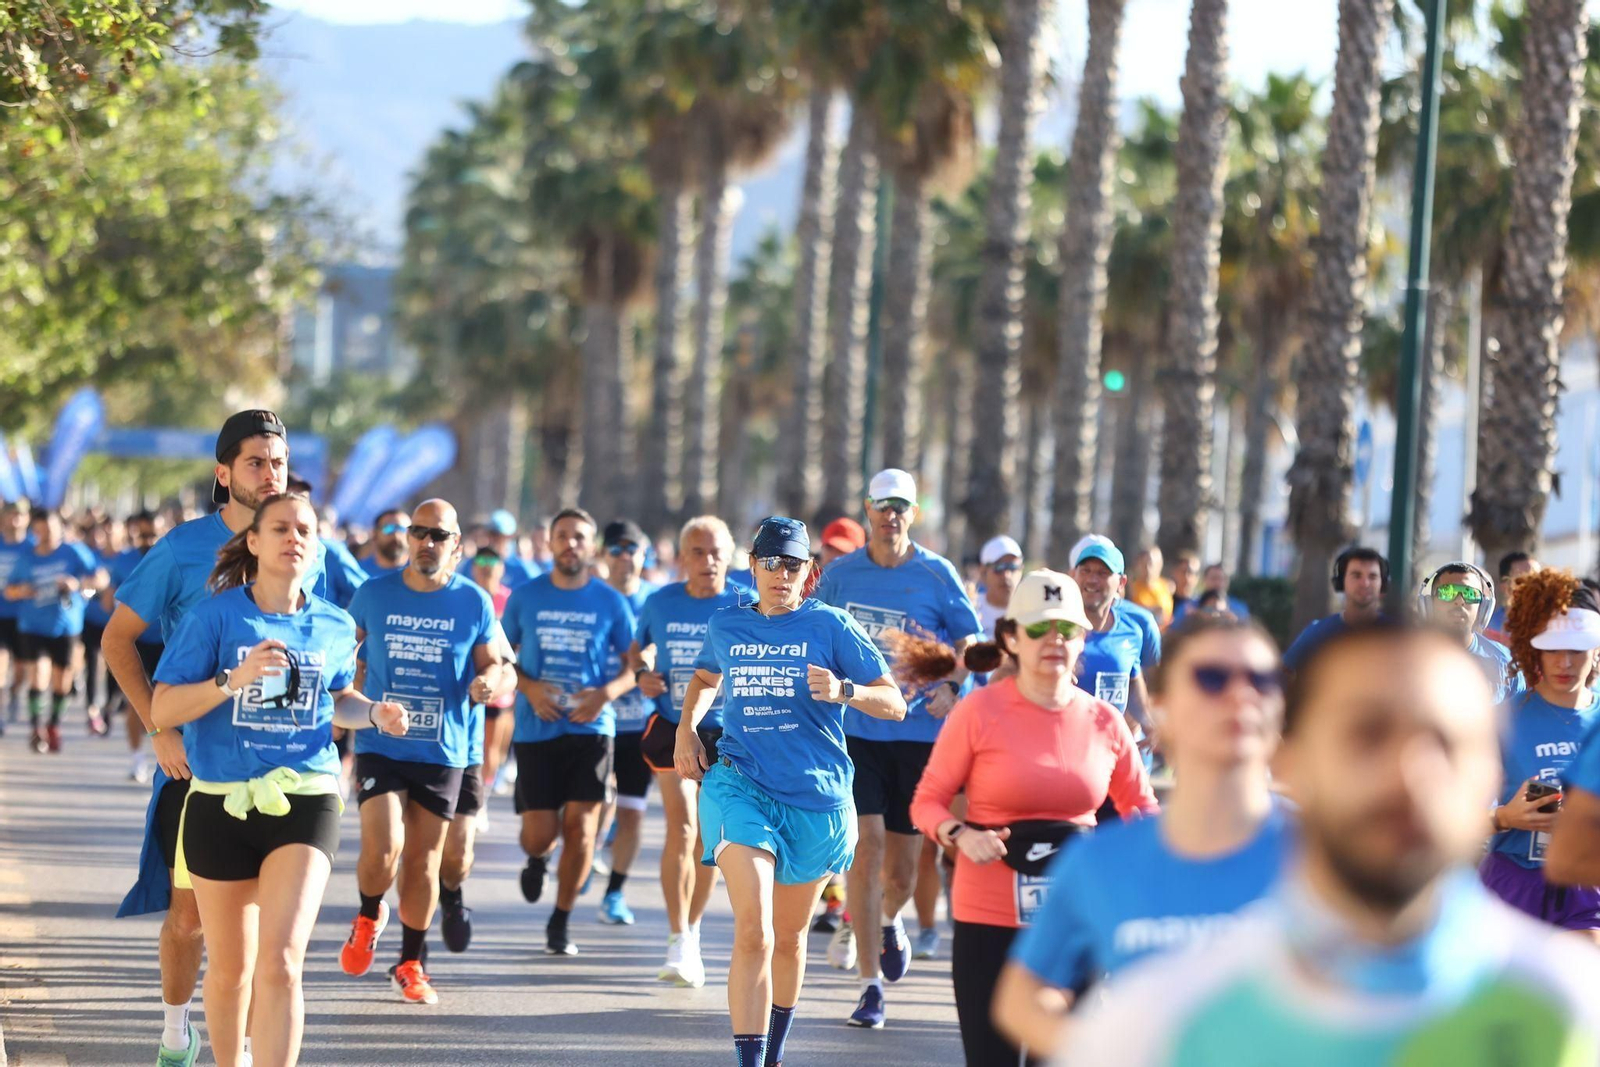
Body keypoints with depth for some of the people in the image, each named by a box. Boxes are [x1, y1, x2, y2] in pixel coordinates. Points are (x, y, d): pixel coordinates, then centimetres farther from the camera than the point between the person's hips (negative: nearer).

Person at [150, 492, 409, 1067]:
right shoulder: (216, 616, -5)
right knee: (230, 968, 12)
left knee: (280, 962, -17)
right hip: (221, 804, 0)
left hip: (305, 803, 0)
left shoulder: (334, 627, 5)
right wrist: (234, 679, -22)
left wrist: (374, 713, 3)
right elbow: (162, 711, -9)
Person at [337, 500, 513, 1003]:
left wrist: (492, 682, -17)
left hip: (444, 752, 1)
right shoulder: (374, 594, 1)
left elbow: (501, 667, 5)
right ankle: (369, 918, 16)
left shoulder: (473, 603, 0)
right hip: (380, 747, -1)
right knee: (383, 849, -17)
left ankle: (410, 964, 22)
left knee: (423, 859, 7)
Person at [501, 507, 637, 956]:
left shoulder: (611, 602, 3)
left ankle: (560, 923, 8)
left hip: (590, 728, 0)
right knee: (540, 832, -3)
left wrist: (607, 692, -12)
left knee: (580, 827, -7)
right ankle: (537, 858, 36)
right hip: (536, 729, 0)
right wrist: (530, 688, -9)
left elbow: (635, 664, 7)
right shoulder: (525, 597, 4)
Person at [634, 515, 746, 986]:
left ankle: (693, 930, 29)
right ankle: (678, 941, -13)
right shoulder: (661, 603, 0)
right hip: (672, 728, -1)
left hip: (725, 732, 1)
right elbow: (638, 647, 15)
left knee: (708, 840, 10)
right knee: (682, 828, -15)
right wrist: (642, 673, -4)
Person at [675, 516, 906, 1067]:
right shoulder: (726, 626, 7)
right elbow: (706, 678, 31)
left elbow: (895, 704, -5)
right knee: (752, 932, -18)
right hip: (741, 786, 0)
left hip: (815, 797, 0)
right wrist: (686, 728, 13)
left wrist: (843, 691, -24)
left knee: (789, 937, 15)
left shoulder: (831, 626, -3)